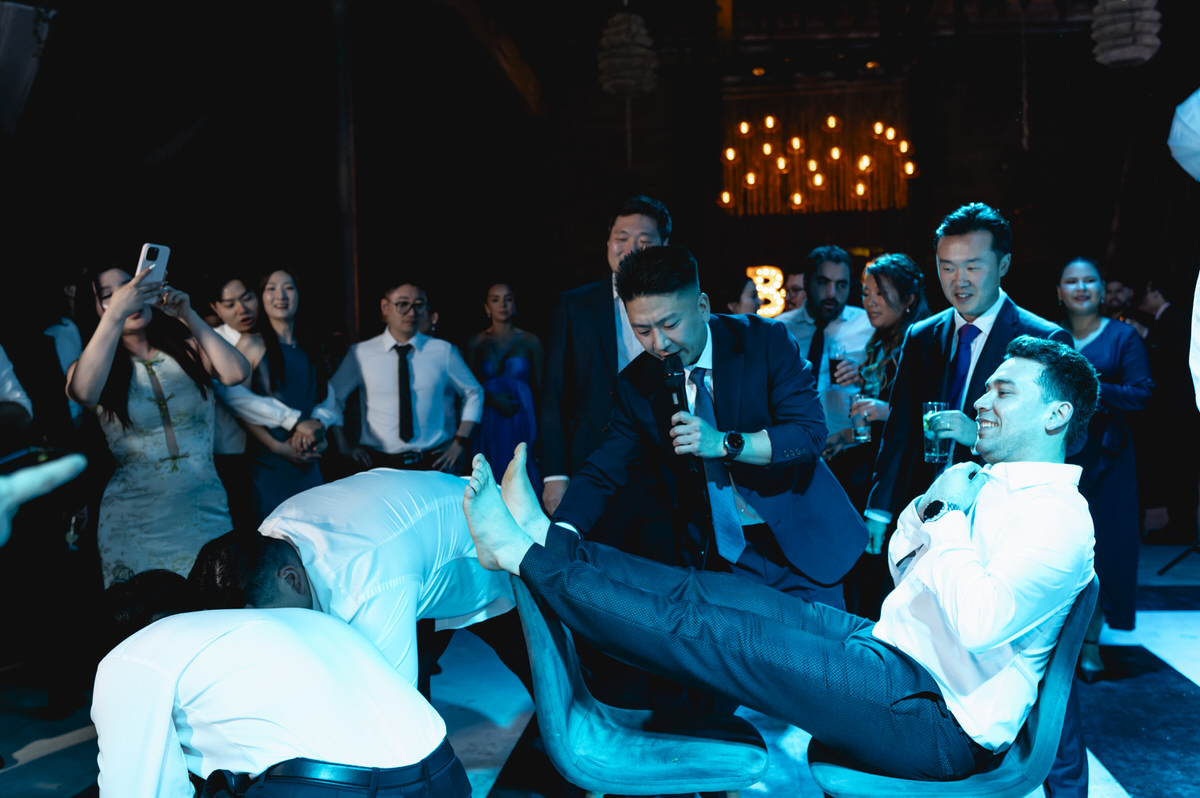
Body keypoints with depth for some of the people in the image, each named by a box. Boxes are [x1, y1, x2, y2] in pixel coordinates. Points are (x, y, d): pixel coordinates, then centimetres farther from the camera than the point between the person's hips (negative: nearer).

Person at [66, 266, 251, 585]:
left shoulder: (186, 349, 7)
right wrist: (117, 312, -25)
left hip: (206, 512, 1)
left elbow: (236, 372, -12)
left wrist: (187, 314, -12)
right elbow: (83, 393, -22)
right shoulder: (92, 365, 3)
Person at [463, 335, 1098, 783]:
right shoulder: (987, 482, 16)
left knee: (708, 629, -17)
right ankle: (542, 538, 1)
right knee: (710, 592, -4)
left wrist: (947, 514, -17)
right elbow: (902, 569, 22)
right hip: (891, 648, 9)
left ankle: (523, 553, -10)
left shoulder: (1059, 515, -14)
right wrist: (925, 508, 3)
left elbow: (979, 622, -29)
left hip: (936, 725, -9)